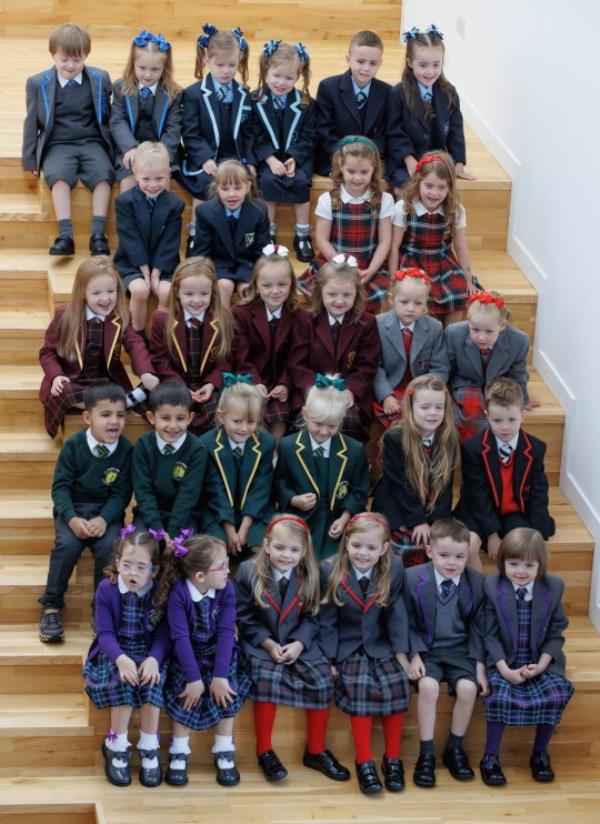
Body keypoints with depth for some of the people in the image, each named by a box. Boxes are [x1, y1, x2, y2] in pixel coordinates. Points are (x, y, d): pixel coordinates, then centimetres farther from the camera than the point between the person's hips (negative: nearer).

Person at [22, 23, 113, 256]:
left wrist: (112, 147, 11)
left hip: (92, 143, 1)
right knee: (58, 176, -32)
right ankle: (65, 236, -39)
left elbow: (108, 116, 16)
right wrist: (30, 160, 10)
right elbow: (32, 123, 10)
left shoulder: (100, 80, 7)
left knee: (103, 174, -29)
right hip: (58, 145, -1)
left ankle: (98, 234, -30)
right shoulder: (38, 84, 5)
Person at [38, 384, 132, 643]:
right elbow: (60, 486, -8)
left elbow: (122, 493, -6)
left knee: (110, 546, -28)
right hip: (74, 508, 0)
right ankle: (51, 605, -11)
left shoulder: (126, 449, -8)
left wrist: (104, 519, -22)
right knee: (67, 544, -28)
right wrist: (72, 518, -23)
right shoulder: (74, 445, -10)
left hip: (107, 511, 0)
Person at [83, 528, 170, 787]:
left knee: (151, 681, -30)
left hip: (149, 652, 1)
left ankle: (149, 748, -15)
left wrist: (153, 659, -29)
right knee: (124, 681, -31)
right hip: (115, 651, -1)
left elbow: (164, 634, -9)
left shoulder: (160, 592, -8)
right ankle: (116, 746, -15)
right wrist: (121, 658, -30)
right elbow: (105, 633, -12)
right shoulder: (106, 589, -10)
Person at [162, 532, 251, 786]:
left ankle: (224, 752, 0)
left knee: (226, 690, -18)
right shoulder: (178, 593, -24)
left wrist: (220, 675, -25)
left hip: (218, 652, 2)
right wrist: (194, 678, -28)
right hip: (187, 656, -2)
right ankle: (179, 754, -2)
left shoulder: (226, 589, -16)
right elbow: (181, 637, -25)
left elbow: (226, 632, -18)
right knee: (186, 694, -22)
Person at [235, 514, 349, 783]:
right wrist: (268, 643, -16)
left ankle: (316, 750, 1)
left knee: (322, 679, -17)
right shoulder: (249, 572, -7)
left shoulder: (309, 575, -1)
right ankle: (264, 751, -15)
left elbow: (311, 617, 1)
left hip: (298, 643, 3)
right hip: (260, 643, -3)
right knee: (268, 677, -30)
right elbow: (245, 618, -4)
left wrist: (298, 644, -16)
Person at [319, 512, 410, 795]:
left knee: (396, 683, -23)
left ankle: (392, 758, -10)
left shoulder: (394, 570, -5)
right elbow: (327, 621, -5)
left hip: (381, 645, 2)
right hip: (346, 647, -2)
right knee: (359, 685, -27)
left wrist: (401, 652, -9)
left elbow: (396, 614, -3)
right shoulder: (330, 571, -9)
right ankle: (364, 761, -20)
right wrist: (329, 659, -8)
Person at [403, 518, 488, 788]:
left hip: (460, 650, 1)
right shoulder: (413, 578, -7)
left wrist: (479, 666, -4)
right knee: (428, 686, -30)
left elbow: (477, 628, 3)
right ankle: (426, 754, -17)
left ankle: (454, 748, -3)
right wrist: (415, 656, -14)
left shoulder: (477, 582, -4)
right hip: (426, 649, -1)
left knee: (468, 687, -26)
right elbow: (409, 624, -1)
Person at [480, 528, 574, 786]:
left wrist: (541, 665, -13)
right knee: (500, 696, -29)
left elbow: (556, 634, 1)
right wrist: (505, 669, -19)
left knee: (556, 695, -24)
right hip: (504, 661, -2)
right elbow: (490, 635, -8)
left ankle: (540, 754, 0)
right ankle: (490, 757, -10)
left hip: (541, 661, 2)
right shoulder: (492, 587, -9)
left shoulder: (554, 587, -4)